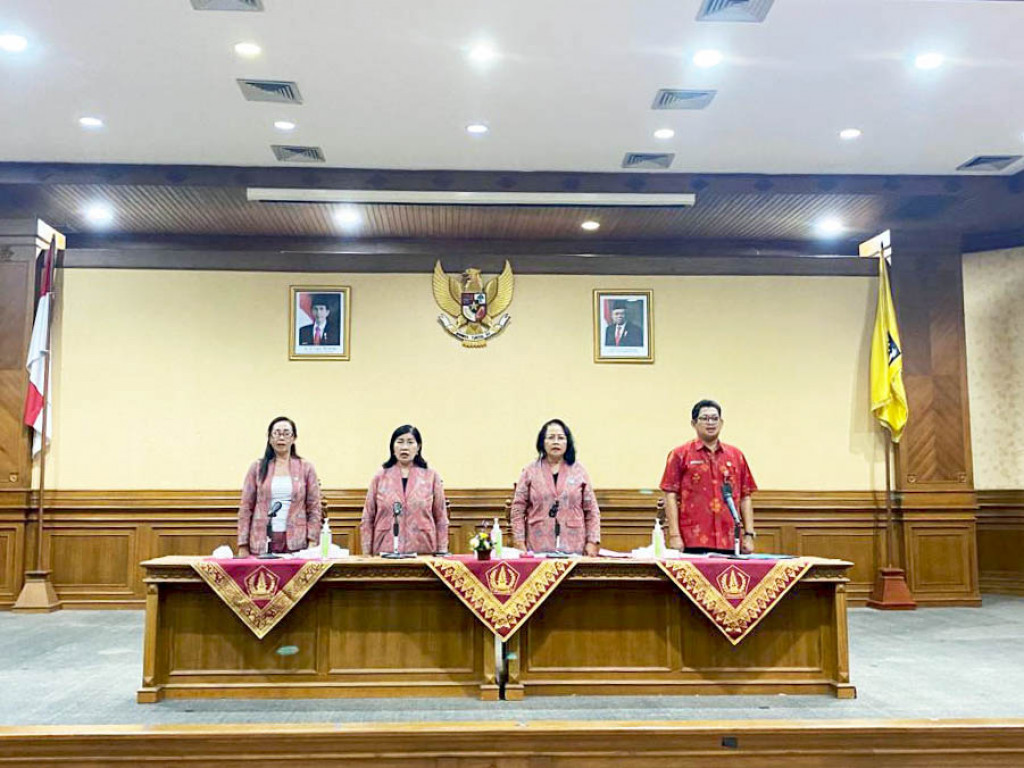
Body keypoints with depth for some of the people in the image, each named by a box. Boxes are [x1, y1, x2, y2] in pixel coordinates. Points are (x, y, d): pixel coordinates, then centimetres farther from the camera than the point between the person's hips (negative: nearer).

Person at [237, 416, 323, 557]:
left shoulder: (306, 468, 7)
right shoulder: (257, 468, 8)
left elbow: (314, 509, 4)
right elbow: (245, 508, 6)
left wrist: (312, 544, -6)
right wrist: (243, 546, 0)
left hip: (296, 544, 0)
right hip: (261, 544, 0)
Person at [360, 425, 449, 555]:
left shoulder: (431, 477, 6)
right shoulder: (380, 477, 7)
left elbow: (441, 519, 6)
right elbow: (367, 520, 7)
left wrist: (442, 553, 1)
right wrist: (366, 554, 3)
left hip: (423, 553, 0)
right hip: (386, 552, 0)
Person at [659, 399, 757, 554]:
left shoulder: (736, 455, 13)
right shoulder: (680, 454, 3)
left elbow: (745, 497, 14)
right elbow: (671, 496, -1)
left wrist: (749, 535, 7)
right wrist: (674, 535, -8)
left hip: (729, 543, 3)